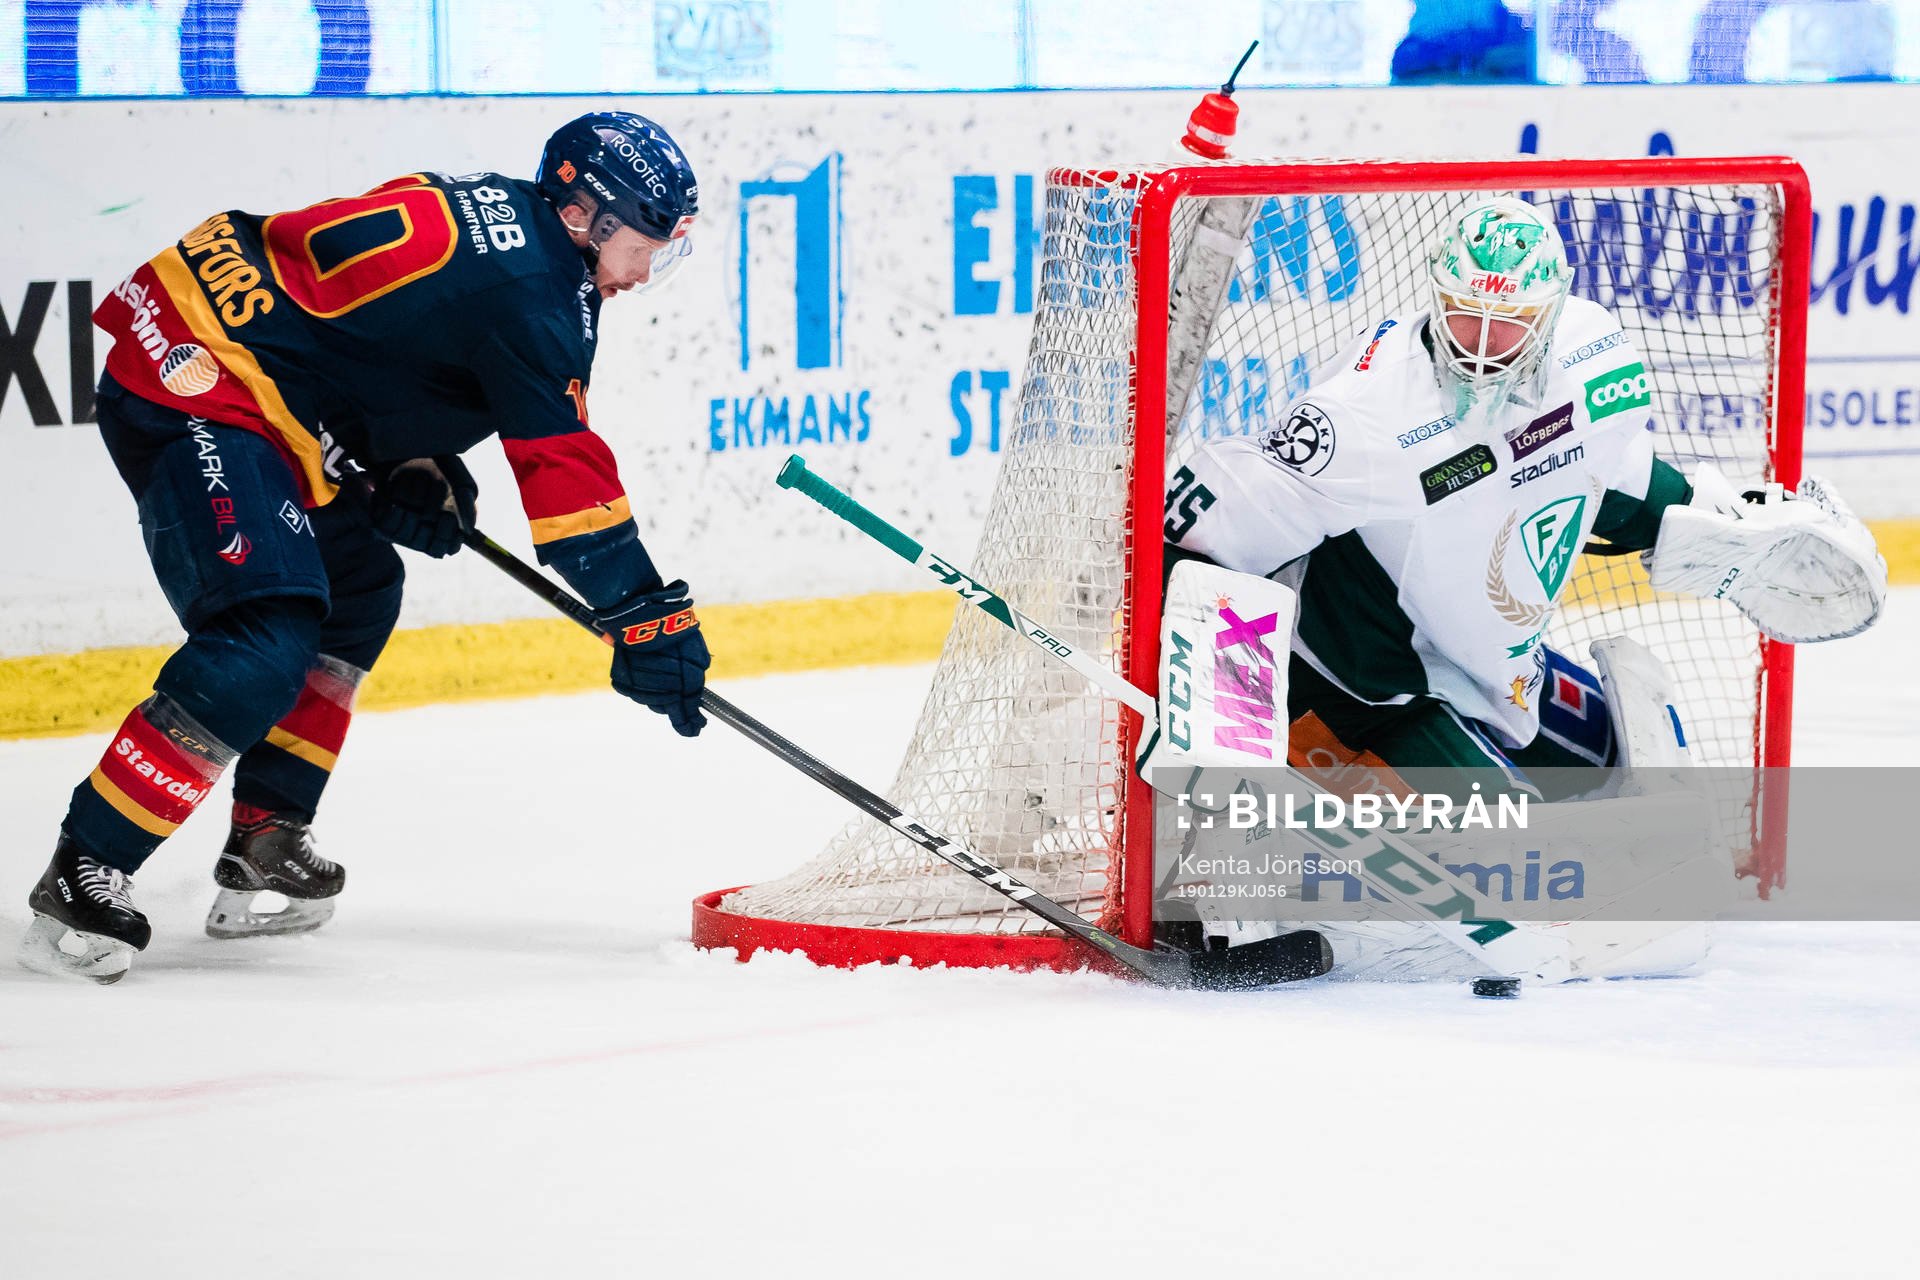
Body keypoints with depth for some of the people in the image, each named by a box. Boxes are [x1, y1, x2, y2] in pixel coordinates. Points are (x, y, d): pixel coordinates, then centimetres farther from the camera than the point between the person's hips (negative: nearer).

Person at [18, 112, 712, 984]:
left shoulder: (490, 211, 15)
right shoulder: (535, 286, -14)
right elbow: (565, 470, -14)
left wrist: (417, 473, 11)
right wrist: (648, 617, -9)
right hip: (193, 386, -11)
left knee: (359, 588, 21)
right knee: (267, 641, -20)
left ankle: (263, 847, 22)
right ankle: (83, 879, -19)